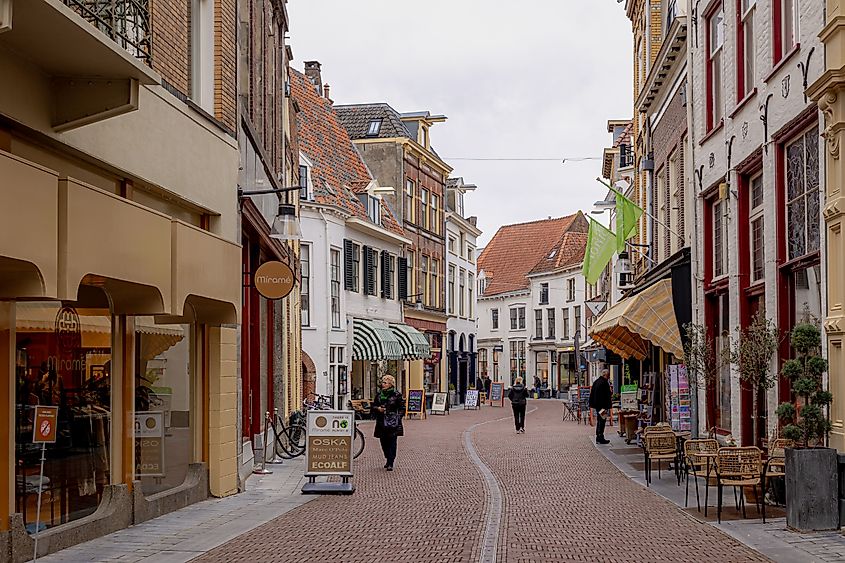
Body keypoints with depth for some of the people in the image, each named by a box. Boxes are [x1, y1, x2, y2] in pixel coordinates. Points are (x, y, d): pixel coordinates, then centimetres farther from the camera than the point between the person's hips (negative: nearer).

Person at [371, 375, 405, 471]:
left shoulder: (397, 395, 0)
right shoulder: (379, 395, 13)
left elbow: (402, 408, 2)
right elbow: (373, 406, 19)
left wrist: (397, 418, -7)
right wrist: (378, 409, -2)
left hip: (393, 423, -5)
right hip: (381, 423, 5)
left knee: (392, 443, -7)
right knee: (384, 442, 7)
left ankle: (390, 463, -7)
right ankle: (388, 460, 26)